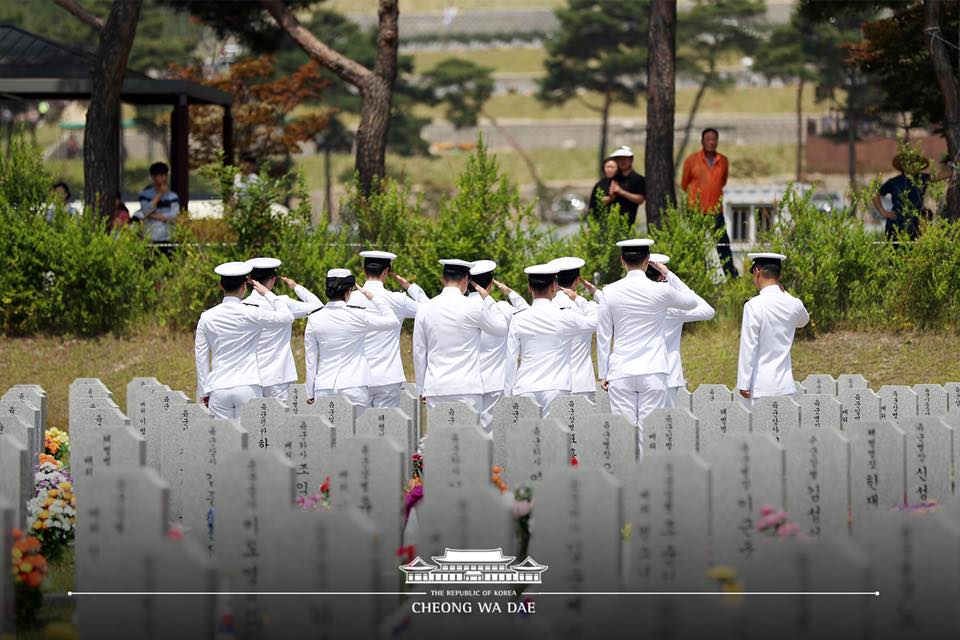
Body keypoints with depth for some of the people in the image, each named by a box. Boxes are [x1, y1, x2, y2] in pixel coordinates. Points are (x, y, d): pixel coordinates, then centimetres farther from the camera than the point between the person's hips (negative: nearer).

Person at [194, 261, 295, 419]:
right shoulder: (251, 314, -6)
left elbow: (201, 358, 8)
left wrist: (203, 392, 15)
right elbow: (287, 317, 6)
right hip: (248, 387, -2)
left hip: (218, 390, 2)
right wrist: (267, 294, 15)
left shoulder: (207, 318, 3)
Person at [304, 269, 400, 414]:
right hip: (354, 387, -2)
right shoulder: (357, 316, -7)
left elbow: (311, 360, 7)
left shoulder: (314, 319, 1)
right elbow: (393, 322, 5)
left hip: (324, 389, 2)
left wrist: (310, 393, 14)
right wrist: (374, 298, 13)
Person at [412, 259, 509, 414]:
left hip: (435, 389, 3)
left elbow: (419, 352, 10)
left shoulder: (425, 309, 5)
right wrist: (487, 298, 15)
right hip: (466, 388, -3)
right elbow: (501, 328, 10)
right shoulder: (474, 307, -6)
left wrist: (421, 389, 17)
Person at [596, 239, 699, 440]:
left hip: (621, 373, 1)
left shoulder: (610, 292, -1)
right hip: (653, 371, -1)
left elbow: (603, 337, 4)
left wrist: (603, 374, 12)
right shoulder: (661, 291, -4)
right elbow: (691, 301, 16)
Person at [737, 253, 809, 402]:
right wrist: (783, 293, 19)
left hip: (761, 386, -5)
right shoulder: (794, 304, 3)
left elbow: (748, 347, -12)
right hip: (786, 386, 5)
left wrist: (743, 384, -7)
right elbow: (803, 320, 30)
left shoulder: (753, 306, -13)